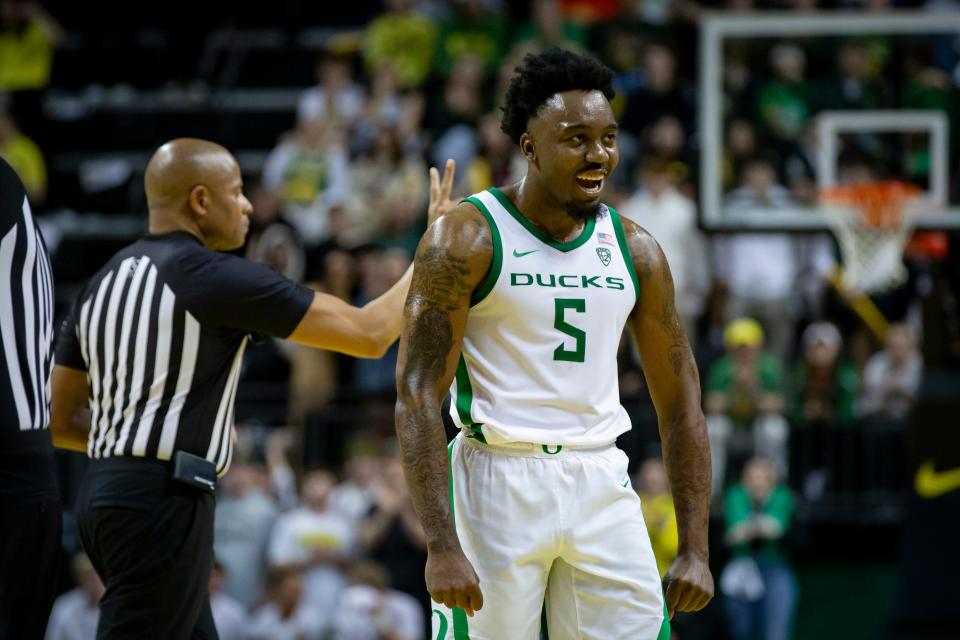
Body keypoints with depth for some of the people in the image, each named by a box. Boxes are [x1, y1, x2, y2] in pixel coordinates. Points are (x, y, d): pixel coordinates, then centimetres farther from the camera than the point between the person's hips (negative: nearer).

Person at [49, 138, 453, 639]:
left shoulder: (102, 283, 14)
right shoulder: (219, 277, -10)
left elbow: (60, 422, 17)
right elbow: (370, 334, -8)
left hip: (104, 489, 9)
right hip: (162, 502, -9)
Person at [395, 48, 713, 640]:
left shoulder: (635, 250, 7)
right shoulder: (468, 239, -8)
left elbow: (680, 403, 12)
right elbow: (417, 396, -12)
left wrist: (696, 549, 6)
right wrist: (442, 546, -20)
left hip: (600, 482, 4)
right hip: (498, 479, -4)